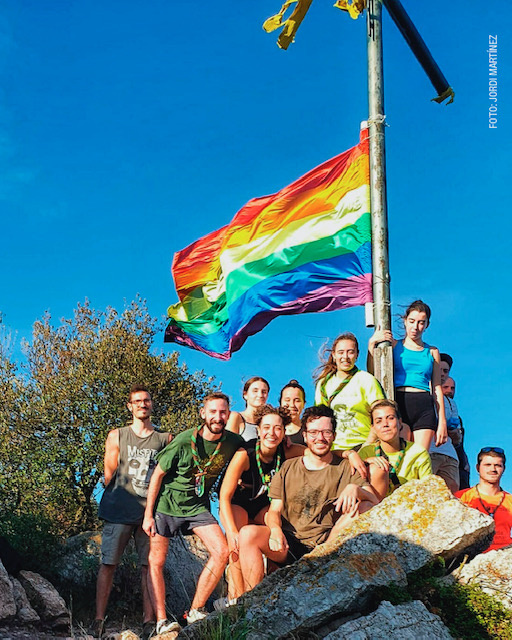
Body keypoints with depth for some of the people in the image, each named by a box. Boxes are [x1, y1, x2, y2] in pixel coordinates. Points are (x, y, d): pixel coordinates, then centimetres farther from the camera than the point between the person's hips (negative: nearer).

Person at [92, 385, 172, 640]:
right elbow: (109, 475, 10)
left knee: (149, 565, 0)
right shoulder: (117, 436, 11)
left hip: (151, 511, 0)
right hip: (119, 510, 0)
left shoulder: (165, 439, 10)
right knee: (108, 563, -2)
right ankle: (98, 619, 3)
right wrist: (120, 499, 1)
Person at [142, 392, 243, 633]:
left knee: (221, 552, -13)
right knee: (156, 562, -3)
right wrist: (148, 514, -9)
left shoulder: (233, 442, -10)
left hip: (198, 505, 3)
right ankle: (162, 621, 5)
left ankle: (195, 611, -1)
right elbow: (158, 474, -10)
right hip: (166, 504, -3)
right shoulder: (184, 441, -19)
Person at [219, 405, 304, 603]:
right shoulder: (245, 455, -29)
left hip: (263, 505, 3)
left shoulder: (286, 453, -19)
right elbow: (225, 497, -28)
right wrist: (233, 532, -38)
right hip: (235, 504, -3)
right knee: (238, 544, -28)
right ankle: (237, 597, -16)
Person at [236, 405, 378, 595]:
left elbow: (374, 503, -4)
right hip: (290, 543, 1)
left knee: (364, 508, -22)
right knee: (248, 534, -25)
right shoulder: (288, 468, 13)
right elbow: (274, 510, 9)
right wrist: (275, 530, -15)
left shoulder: (346, 469, 8)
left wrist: (355, 489, -26)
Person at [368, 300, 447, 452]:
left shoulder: (432, 352, 19)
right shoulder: (394, 345, 14)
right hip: (397, 405, -1)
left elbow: (437, 388, 17)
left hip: (424, 409, 2)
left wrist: (442, 421, 10)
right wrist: (372, 343, -5)